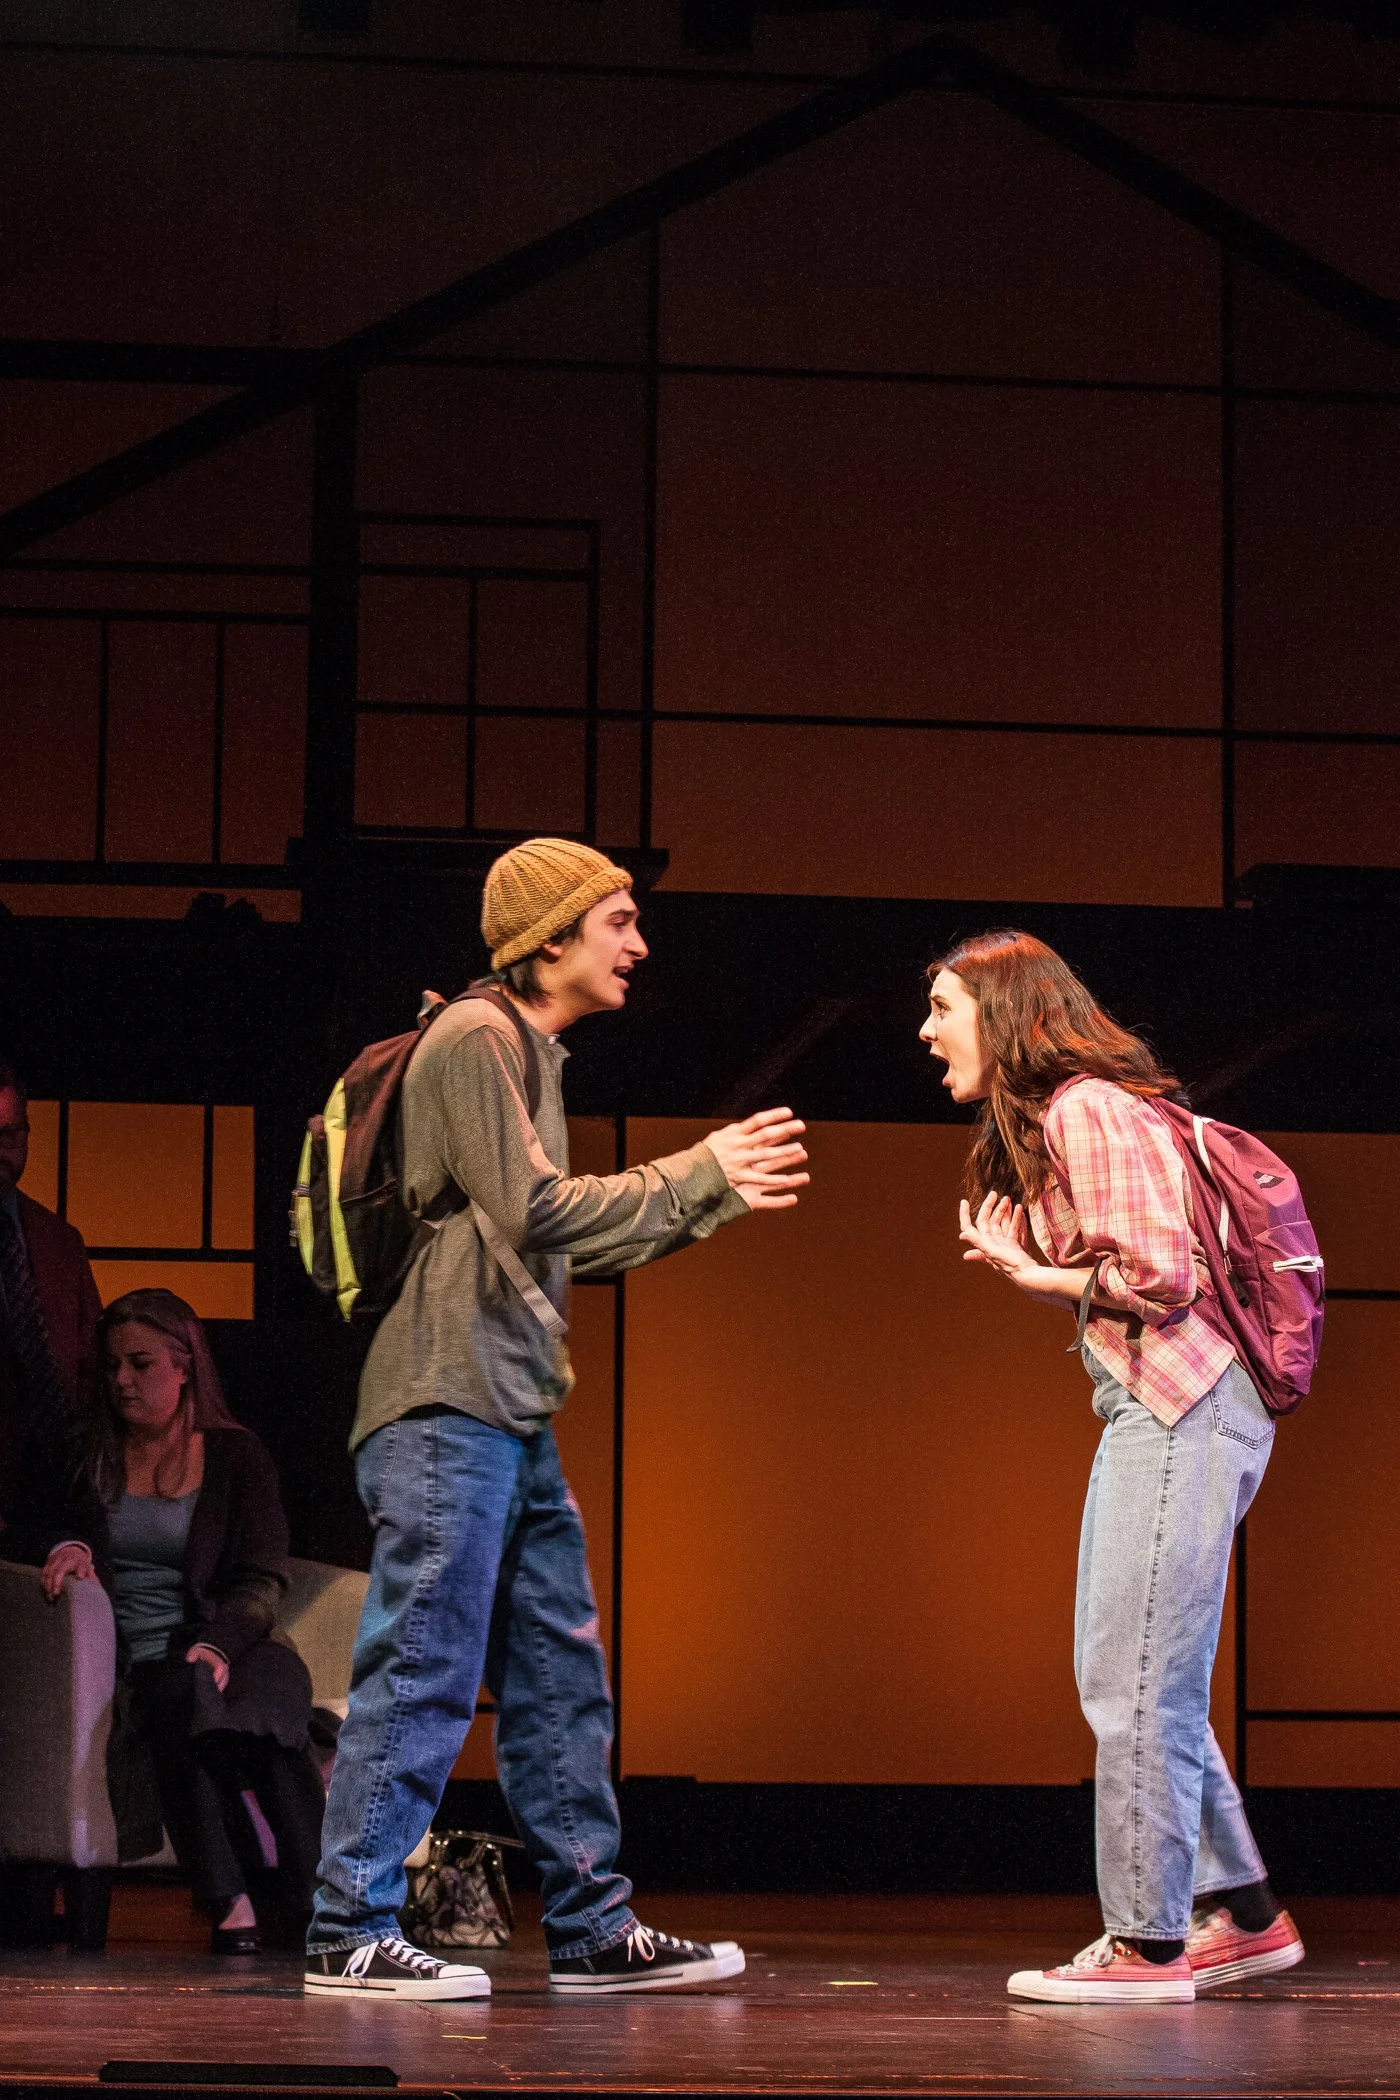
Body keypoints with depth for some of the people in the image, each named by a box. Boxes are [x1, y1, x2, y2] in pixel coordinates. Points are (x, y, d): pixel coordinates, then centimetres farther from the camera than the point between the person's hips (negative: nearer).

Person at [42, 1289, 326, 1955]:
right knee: (179, 1699, -36)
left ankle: (319, 1903, -40)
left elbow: (261, 1581, 2)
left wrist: (217, 1646, -18)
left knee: (273, 1679, -36)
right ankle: (228, 1906, -42)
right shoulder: (97, 1455, 15)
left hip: (227, 1650, -1)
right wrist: (73, 1547, -5)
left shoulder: (236, 1456, 11)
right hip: (135, 1667, 1)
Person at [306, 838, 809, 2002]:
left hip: (515, 1418, 10)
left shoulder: (530, 1052, 22)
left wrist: (715, 1195, 19)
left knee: (560, 1679, 10)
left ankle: (594, 1928, 14)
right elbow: (534, 1210, -15)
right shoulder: (475, 1038, -8)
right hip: (447, 1405, -10)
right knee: (422, 1667, -9)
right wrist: (700, 1172, -8)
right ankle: (351, 1933, -5)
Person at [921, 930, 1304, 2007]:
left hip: (1181, 1411, -11)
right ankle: (1244, 1914, 21)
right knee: (1140, 1682, 14)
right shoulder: (1052, 1122, 20)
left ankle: (1149, 1943, -4)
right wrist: (1020, 1258, 8)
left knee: (1136, 1684, -8)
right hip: (1160, 1408, 11)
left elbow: (1159, 1275, -18)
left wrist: (1031, 1273, -7)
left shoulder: (1086, 1111, -11)